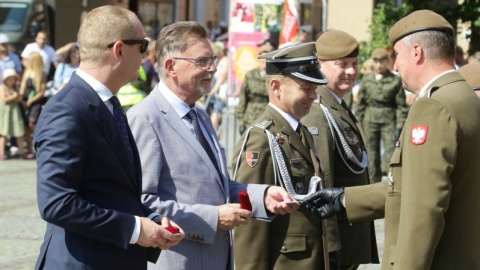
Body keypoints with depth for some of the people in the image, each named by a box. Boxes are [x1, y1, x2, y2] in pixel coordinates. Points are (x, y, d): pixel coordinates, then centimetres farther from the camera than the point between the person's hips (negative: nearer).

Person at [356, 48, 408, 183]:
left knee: (390, 150, -10)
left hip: (389, 121, -3)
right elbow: (361, 103, 12)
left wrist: (399, 126, -5)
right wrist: (358, 124, 9)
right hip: (370, 120, 3)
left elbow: (401, 106, 0)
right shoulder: (367, 79, 8)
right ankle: (375, 182, 14)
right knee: (372, 153, 6)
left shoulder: (395, 80, 0)